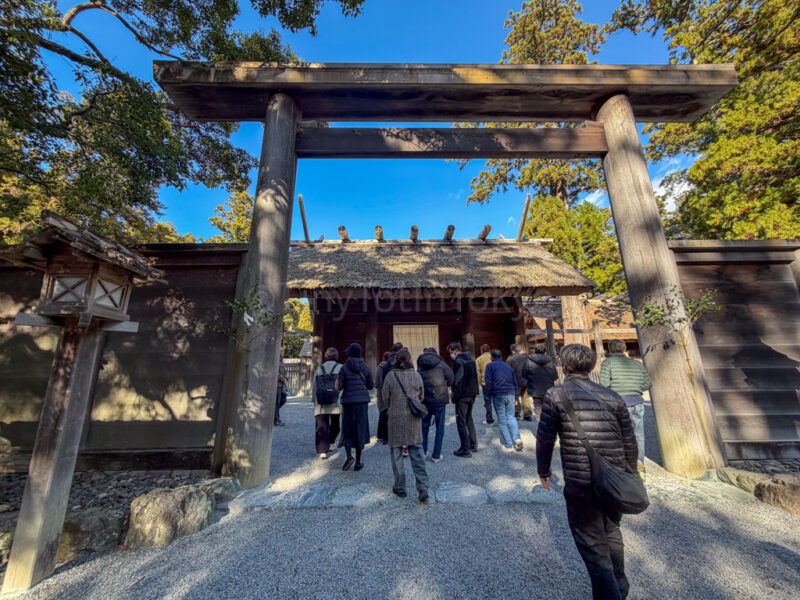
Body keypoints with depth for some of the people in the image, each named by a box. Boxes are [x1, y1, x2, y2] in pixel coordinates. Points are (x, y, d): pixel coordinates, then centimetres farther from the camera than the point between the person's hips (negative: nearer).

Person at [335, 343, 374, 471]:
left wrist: (342, 382, 12)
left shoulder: (344, 368, -7)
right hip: (362, 401, 2)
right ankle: (358, 462, 16)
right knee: (360, 430, 10)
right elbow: (371, 385, 3)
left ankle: (349, 456, -7)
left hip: (348, 401, -2)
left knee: (347, 430, 12)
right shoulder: (365, 367, 0)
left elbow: (338, 386, -8)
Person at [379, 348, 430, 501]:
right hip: (414, 419, 2)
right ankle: (422, 487, 4)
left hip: (396, 419, -2)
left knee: (396, 452, 13)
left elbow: (385, 398, -1)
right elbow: (421, 396, 8)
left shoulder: (390, 376, -10)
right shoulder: (416, 375, -3)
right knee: (416, 451, 11)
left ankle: (400, 487, 22)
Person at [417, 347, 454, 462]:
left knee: (424, 427, 18)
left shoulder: (420, 367, 0)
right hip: (440, 401, -2)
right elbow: (450, 379, -2)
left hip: (425, 401, 3)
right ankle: (436, 456, 15)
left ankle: (423, 452, 26)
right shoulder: (441, 364, -8)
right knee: (439, 429, 9)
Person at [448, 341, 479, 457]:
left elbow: (457, 381, -20)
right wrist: (473, 391, 17)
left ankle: (465, 449, 5)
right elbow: (474, 377, 14)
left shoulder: (459, 362, -17)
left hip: (463, 396, -9)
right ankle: (473, 445, 30)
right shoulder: (471, 360, 10)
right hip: (472, 394, 9)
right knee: (469, 418, 22)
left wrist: (455, 397, -13)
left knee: (461, 421, 1)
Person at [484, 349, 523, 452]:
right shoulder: (509, 367, 17)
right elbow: (515, 383, 19)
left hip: (498, 396, -4)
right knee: (511, 417, 16)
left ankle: (508, 445, 5)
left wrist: (490, 394, 5)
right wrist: (515, 398, 23)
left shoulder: (490, 366, 1)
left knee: (502, 420, 4)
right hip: (511, 395, 4)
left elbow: (488, 383, -8)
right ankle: (517, 438, -3)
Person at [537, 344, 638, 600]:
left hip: (580, 483, -6)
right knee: (611, 532, 29)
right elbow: (629, 442, 7)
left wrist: (543, 470, 7)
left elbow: (545, 438, -9)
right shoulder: (612, 396, 3)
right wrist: (630, 474, 22)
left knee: (593, 544, 12)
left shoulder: (556, 394, -11)